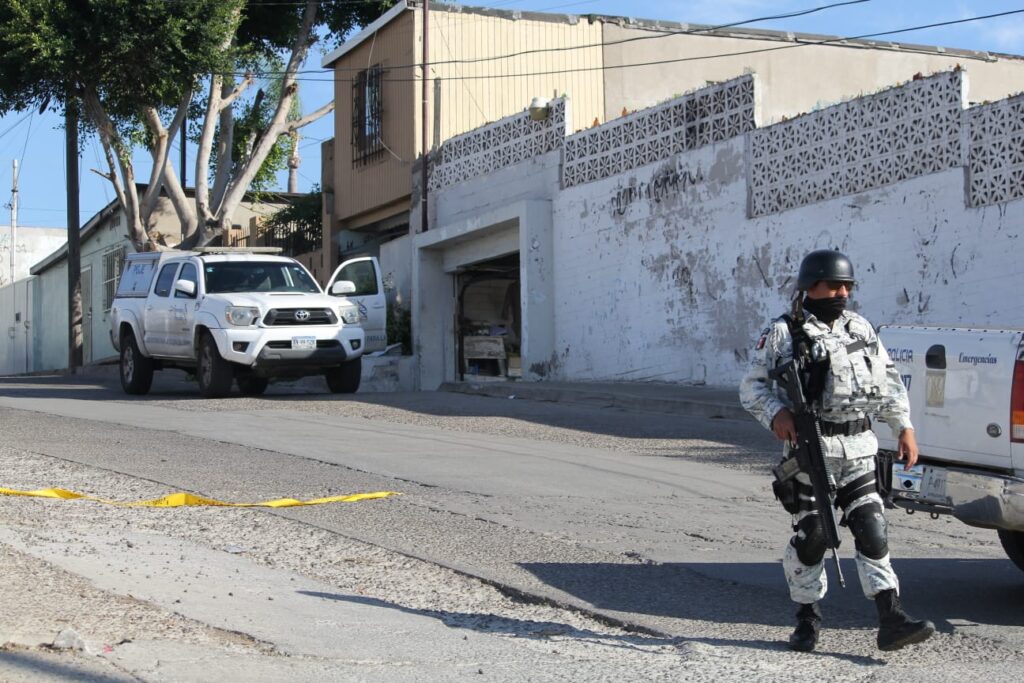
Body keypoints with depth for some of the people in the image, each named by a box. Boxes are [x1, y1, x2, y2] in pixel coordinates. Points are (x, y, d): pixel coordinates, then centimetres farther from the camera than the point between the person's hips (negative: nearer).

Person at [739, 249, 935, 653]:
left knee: (871, 529, -1)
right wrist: (776, 413, -19)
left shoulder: (861, 329, 15)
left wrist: (904, 427, 13)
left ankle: (890, 619, -2)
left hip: (859, 451, 4)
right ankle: (807, 618, 15)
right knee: (810, 535, 1)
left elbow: (889, 381, 21)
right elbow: (752, 385, -2)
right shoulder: (784, 333, -1)